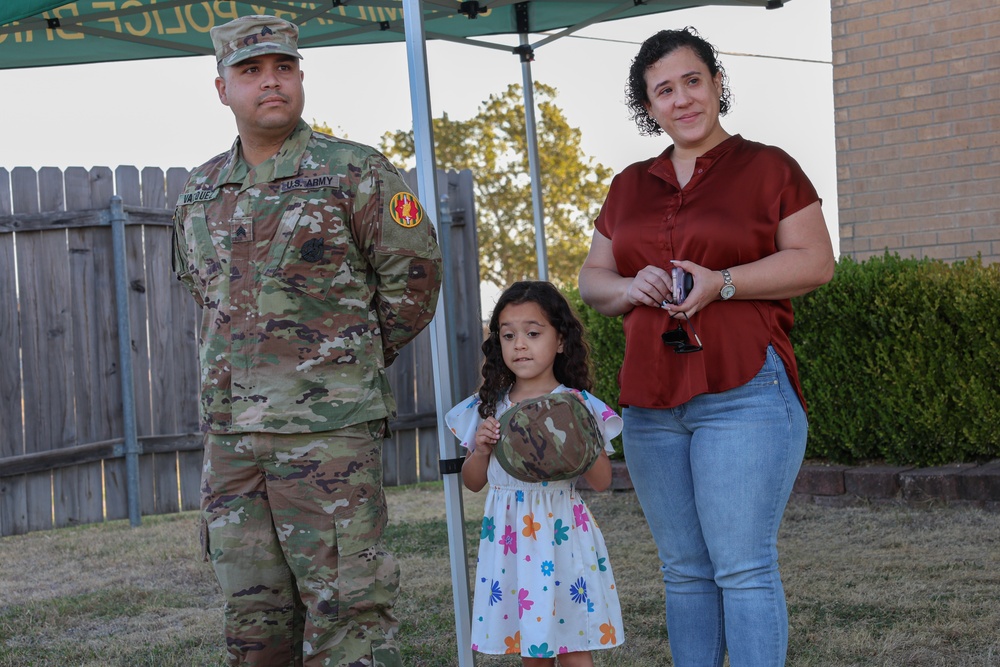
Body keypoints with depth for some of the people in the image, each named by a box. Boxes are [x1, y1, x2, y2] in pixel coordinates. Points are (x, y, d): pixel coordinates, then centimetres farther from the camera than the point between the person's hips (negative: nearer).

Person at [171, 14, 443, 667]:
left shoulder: (354, 171, -3)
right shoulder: (200, 193, 14)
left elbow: (413, 271, -1)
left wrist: (355, 360, 3)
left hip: (329, 428, -6)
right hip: (230, 434, 6)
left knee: (347, 611, -5)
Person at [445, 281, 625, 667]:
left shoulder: (579, 406, -4)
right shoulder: (487, 409, 6)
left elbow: (602, 482, -5)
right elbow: (472, 482, 12)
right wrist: (481, 449, -7)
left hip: (561, 535, -3)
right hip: (508, 537, 3)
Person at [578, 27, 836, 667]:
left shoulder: (766, 167, 4)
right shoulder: (629, 187, 18)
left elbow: (816, 261, -4)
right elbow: (591, 277, 19)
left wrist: (722, 283, -16)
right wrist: (628, 287, -4)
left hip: (746, 393, -5)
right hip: (651, 402, 5)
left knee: (743, 566, -8)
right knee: (685, 569, 10)